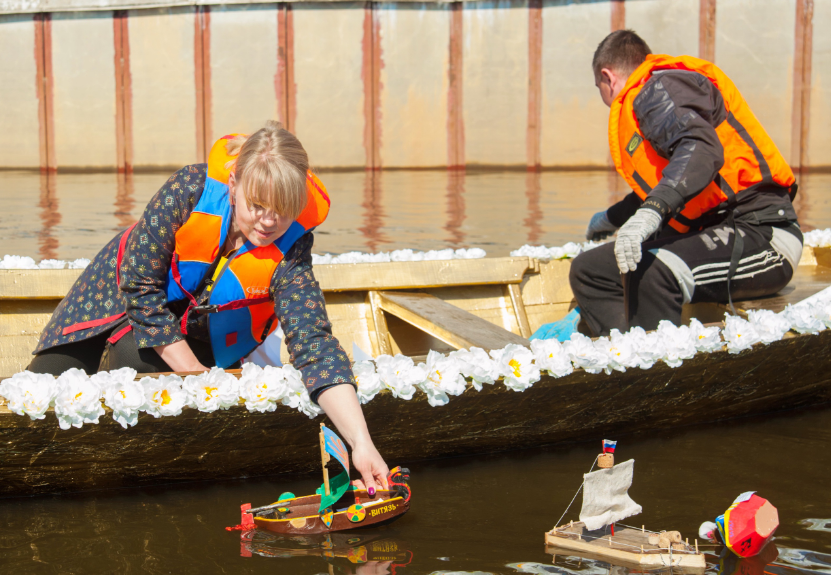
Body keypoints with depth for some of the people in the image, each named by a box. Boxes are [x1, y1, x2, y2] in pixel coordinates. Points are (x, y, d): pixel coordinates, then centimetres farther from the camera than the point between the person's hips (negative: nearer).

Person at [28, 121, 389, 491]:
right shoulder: (193, 189, -36)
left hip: (199, 334, 0)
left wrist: (361, 442, -49)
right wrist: (194, 372, -28)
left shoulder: (289, 249, -32)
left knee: (133, 362, -28)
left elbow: (314, 345, -37)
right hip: (124, 291, 0)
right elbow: (140, 284, -28)